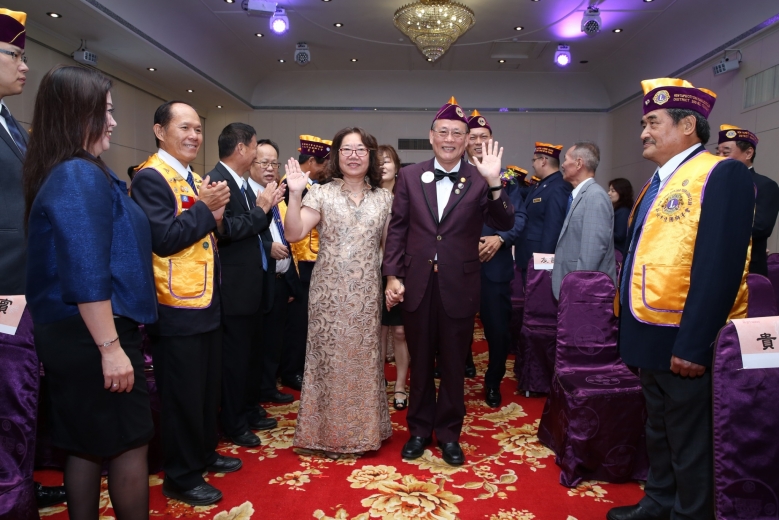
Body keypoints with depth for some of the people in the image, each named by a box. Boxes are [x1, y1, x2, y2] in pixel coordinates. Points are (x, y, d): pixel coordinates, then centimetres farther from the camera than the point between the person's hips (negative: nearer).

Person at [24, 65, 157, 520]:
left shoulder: (64, 173, 13)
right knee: (130, 442, 2)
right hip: (92, 337, -10)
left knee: (87, 446, 17)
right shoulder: (81, 176, -17)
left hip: (71, 334, 10)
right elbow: (87, 275, -24)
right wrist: (111, 347, -22)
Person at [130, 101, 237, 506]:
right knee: (183, 394, 3)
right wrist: (204, 208, -17)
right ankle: (181, 477, 20)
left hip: (207, 302, 9)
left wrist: (215, 217, -3)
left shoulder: (194, 179, 14)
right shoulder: (151, 177, -14)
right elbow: (164, 238, -23)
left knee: (208, 387, 20)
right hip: (177, 309, -9)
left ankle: (204, 453, 38)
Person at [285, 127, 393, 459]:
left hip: (367, 294, 2)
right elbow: (293, 234, -9)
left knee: (364, 358, 9)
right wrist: (295, 194, -19)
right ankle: (329, 433, 22)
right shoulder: (321, 193, 0)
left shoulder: (383, 198, 7)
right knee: (329, 359, 5)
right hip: (329, 293, -2)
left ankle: (364, 430, 27)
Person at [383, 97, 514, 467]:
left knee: (454, 364, 13)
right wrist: (393, 276, -3)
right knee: (420, 362, 15)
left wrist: (494, 184, -24)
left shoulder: (479, 180, -3)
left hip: (459, 286, -1)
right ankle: (419, 429, 33)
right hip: (417, 283, 1)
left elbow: (505, 225, -11)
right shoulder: (410, 176, 2)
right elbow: (397, 228, 2)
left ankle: (449, 433, 31)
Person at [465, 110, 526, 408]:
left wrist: (500, 239, -16)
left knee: (498, 328, 6)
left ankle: (493, 383, 29)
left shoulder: (506, 177, 9)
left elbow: (519, 216, 1)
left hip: (495, 264, 1)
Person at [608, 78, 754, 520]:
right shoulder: (660, 181, 14)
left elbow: (720, 265, -23)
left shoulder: (722, 174, -14)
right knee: (659, 430, 23)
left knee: (689, 444, 7)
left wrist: (693, 344, -25)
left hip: (684, 341, -9)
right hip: (652, 334, 9)